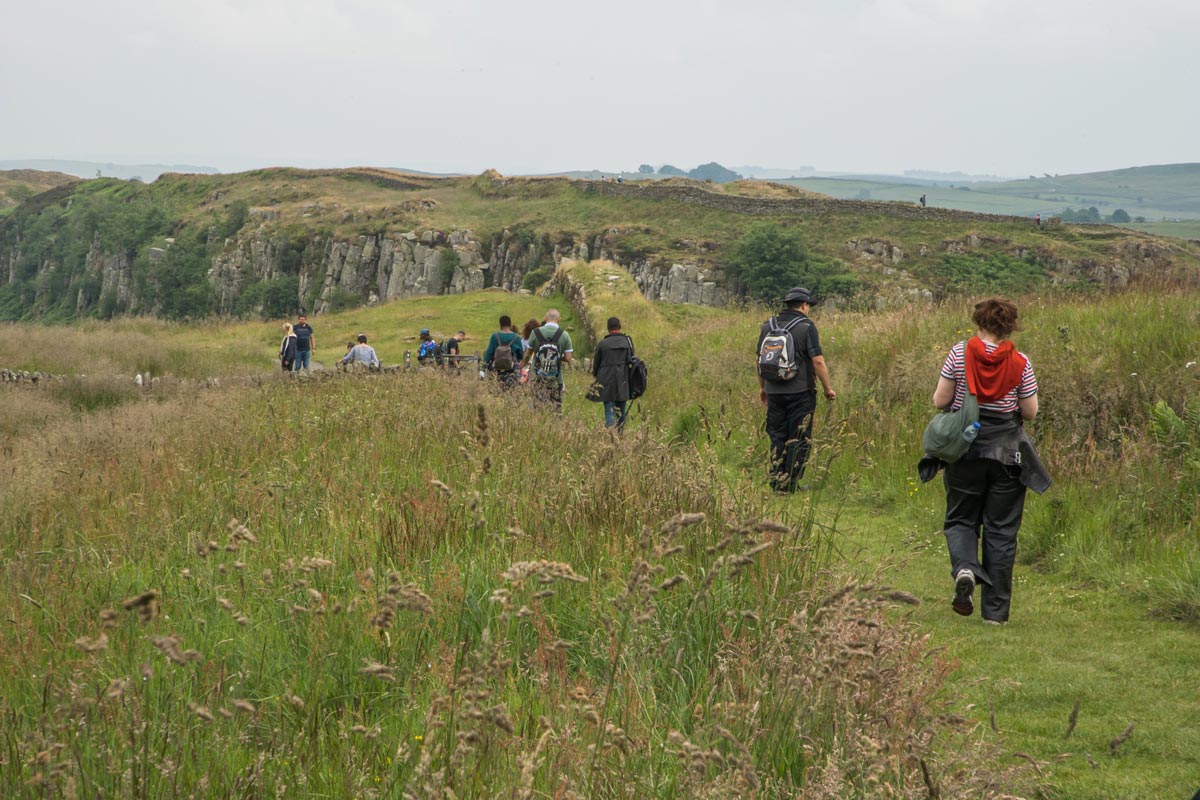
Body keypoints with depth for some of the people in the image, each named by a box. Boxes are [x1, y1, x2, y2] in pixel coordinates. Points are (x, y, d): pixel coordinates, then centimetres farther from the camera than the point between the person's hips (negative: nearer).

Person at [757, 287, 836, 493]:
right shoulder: (806, 326, -9)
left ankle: (777, 482, 9)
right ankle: (791, 483, 2)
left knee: (777, 437, 11)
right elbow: (818, 361, -14)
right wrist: (828, 388, -5)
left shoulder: (768, 326, 7)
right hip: (801, 391, -5)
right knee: (799, 438, 3)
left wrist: (762, 387, 23)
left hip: (774, 391, 5)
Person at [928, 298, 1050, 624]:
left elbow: (940, 401, -6)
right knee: (1001, 530, 7)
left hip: (965, 450, 0)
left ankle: (964, 567, -16)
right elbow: (1030, 412, -1)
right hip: (1007, 451, 1)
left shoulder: (960, 354, -7)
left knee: (961, 518, 15)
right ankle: (995, 610, 8)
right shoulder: (1020, 363, -5)